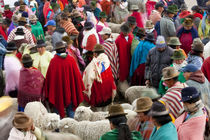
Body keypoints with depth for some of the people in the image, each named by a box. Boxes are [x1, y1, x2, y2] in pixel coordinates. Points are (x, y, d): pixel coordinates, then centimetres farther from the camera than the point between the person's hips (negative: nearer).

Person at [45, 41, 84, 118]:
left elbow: (49, 76, -7)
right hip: (70, 89, 2)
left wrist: (47, 91, 3)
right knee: (70, 110, 14)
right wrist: (79, 88, 10)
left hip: (58, 90, -2)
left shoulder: (53, 61, -13)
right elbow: (77, 74, -2)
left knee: (58, 110, 9)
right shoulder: (71, 60, -7)